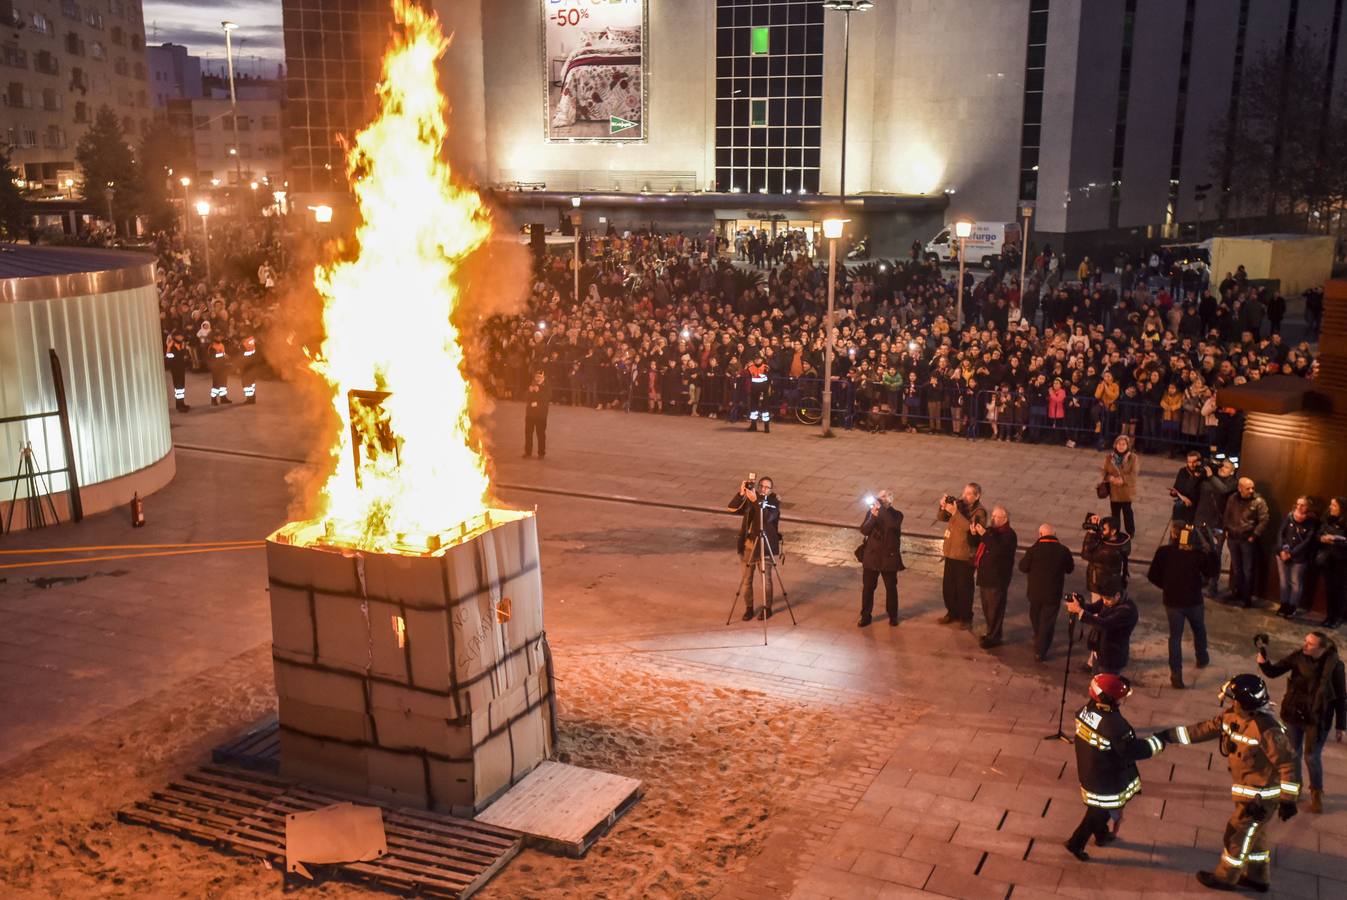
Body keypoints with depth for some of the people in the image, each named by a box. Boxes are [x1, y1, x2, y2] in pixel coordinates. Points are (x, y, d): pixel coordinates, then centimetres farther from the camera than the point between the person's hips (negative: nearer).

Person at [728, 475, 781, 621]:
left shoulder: (774, 502, -5)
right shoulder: (748, 500, 2)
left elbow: (768, 517, -24)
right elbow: (732, 508, -13)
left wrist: (756, 501, -33)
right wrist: (741, 493, -26)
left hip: (765, 546, -3)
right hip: (748, 545, 3)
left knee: (766, 579, 2)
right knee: (746, 579, 7)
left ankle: (767, 608, 18)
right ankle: (748, 608, 20)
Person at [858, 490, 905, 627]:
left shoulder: (896, 515, -8)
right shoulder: (871, 512, -1)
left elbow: (893, 525, -31)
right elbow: (864, 530, -10)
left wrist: (881, 508, -30)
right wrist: (873, 516, -23)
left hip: (889, 557, -2)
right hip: (871, 556, 2)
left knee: (891, 587, 10)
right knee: (867, 587, 6)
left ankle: (893, 615, 26)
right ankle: (865, 616, 18)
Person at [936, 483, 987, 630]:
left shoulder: (979, 512, -13)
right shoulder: (958, 504, 2)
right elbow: (941, 518, 5)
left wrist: (955, 513, -32)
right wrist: (943, 507, -16)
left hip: (965, 556, -6)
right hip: (950, 552, 6)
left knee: (964, 588, 4)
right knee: (947, 586, 14)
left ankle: (966, 618, 20)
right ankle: (952, 613, 32)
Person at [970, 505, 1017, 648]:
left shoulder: (1009, 534, -14)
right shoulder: (990, 529, 11)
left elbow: (999, 550, -29)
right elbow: (974, 543, 14)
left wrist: (985, 534, -31)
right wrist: (973, 533, -7)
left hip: (997, 578, -9)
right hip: (985, 575, 9)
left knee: (994, 608, -4)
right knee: (986, 606, 17)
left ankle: (993, 637, 3)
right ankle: (992, 632, 31)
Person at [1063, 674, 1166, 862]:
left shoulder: (1086, 709, -11)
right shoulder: (1114, 724, -35)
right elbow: (1133, 750, -27)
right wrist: (1157, 742, -13)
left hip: (1088, 770, 8)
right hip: (1106, 779, -8)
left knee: (1099, 807, 30)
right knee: (1099, 812, 14)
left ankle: (1102, 835, 51)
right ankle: (1076, 843, 24)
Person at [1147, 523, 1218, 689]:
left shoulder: (1164, 552, -13)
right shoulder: (1198, 553, -14)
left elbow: (1152, 576, -9)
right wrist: (1208, 552, 5)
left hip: (1172, 601, 0)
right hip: (1194, 600, 1)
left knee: (1175, 636, 8)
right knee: (1199, 631, 26)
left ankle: (1176, 673, 1)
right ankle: (1202, 659, 46)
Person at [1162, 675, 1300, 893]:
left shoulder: (1266, 729, -33)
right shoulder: (1231, 716, -8)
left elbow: (1287, 763, -26)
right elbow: (1204, 729, 1)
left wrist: (1288, 799, -21)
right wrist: (1169, 735, -2)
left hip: (1261, 794, -8)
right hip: (1248, 790, 8)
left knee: (1237, 834, 9)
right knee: (1254, 833, 24)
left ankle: (1225, 878, 30)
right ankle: (1258, 878, 43)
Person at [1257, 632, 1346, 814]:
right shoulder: (1298, 656, -13)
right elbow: (1273, 672, -9)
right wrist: (1263, 660, -31)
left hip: (1317, 719, -3)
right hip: (1293, 713, 3)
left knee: (1312, 757, 7)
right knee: (1293, 753, 18)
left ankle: (1317, 794, 32)